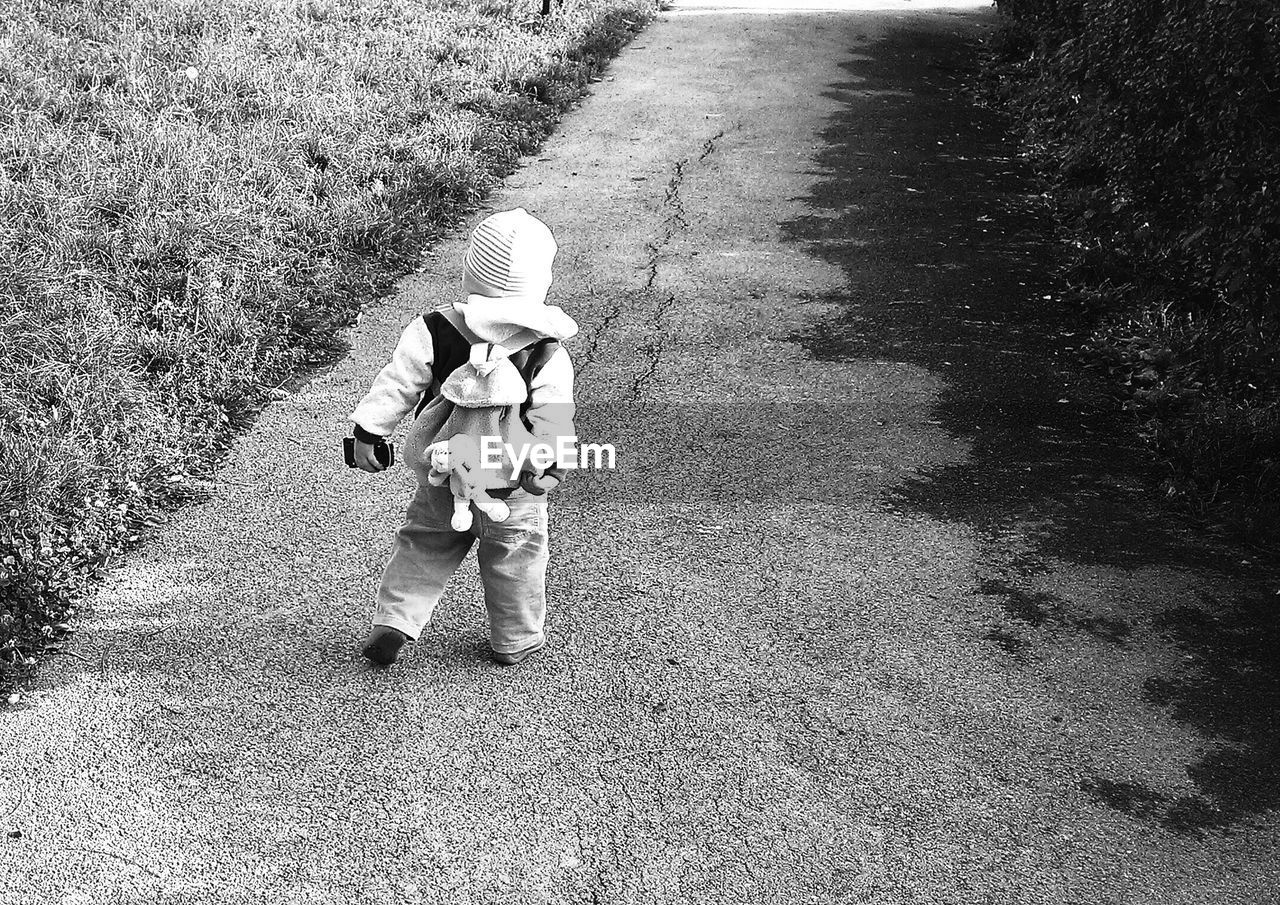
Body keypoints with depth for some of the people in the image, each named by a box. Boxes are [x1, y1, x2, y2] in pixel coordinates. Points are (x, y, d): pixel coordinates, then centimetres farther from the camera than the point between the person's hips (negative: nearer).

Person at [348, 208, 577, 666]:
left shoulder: (433, 332, -9)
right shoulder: (549, 353, -13)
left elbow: (395, 385, -6)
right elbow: (554, 417, -16)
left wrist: (368, 430, 1)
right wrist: (549, 464, -13)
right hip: (511, 487, -2)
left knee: (423, 546, 20)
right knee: (516, 557, 16)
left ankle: (394, 620, 12)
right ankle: (516, 641, 27)